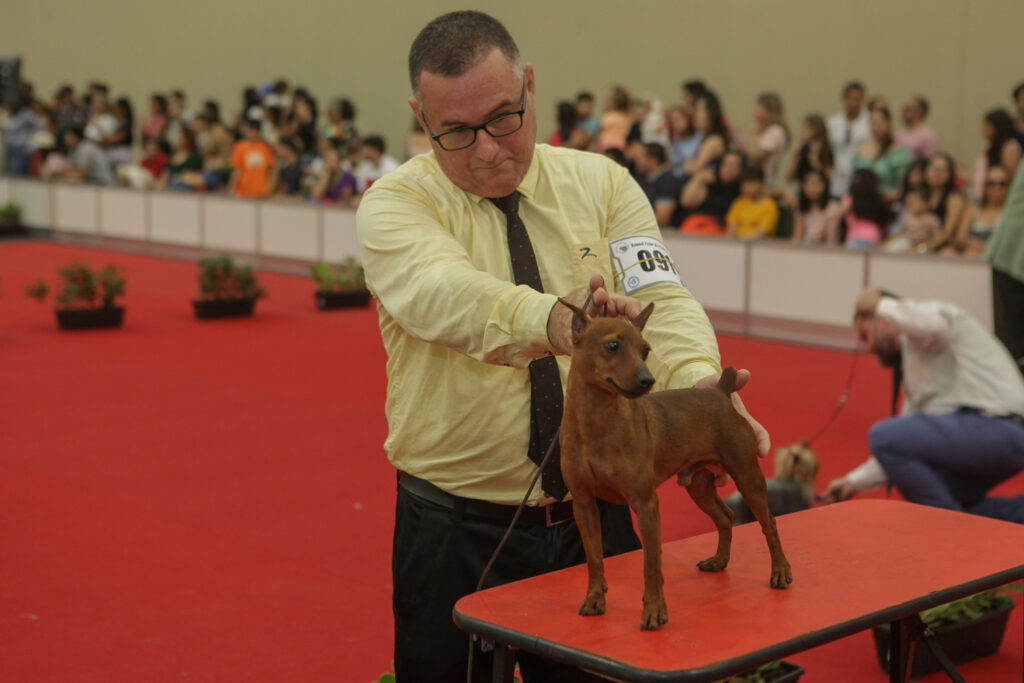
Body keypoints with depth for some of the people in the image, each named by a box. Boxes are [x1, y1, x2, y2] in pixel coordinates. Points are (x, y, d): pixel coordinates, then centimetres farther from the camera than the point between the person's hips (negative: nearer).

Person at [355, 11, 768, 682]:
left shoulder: (602, 183, 4)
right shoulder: (395, 203, -7)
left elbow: (661, 302, -10)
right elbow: (442, 295, -28)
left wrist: (700, 386, -32)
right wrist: (548, 320, -49)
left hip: (594, 518, 3)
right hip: (455, 531, -2)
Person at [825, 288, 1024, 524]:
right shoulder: (912, 366, 26)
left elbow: (933, 326, -29)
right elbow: (903, 449, 26)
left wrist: (880, 305, -13)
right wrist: (854, 482, 24)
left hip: (996, 428, -11)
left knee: (882, 435, -18)